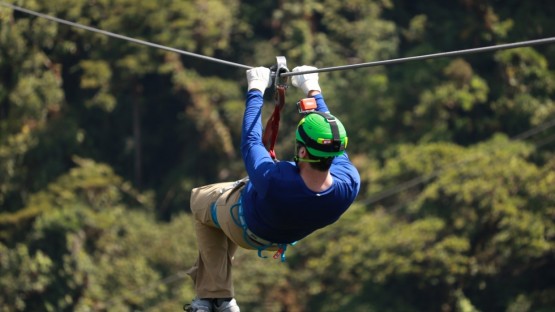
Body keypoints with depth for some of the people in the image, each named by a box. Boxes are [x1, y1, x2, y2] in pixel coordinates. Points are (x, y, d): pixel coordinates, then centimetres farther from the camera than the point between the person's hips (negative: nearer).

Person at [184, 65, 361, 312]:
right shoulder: (350, 185, -37)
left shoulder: (273, 181, -48)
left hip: (246, 229, -4)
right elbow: (332, 143, -17)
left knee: (201, 199, 28)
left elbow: (250, 142, -30)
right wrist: (313, 91, -5)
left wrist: (256, 90, -15)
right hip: (287, 235, 4)